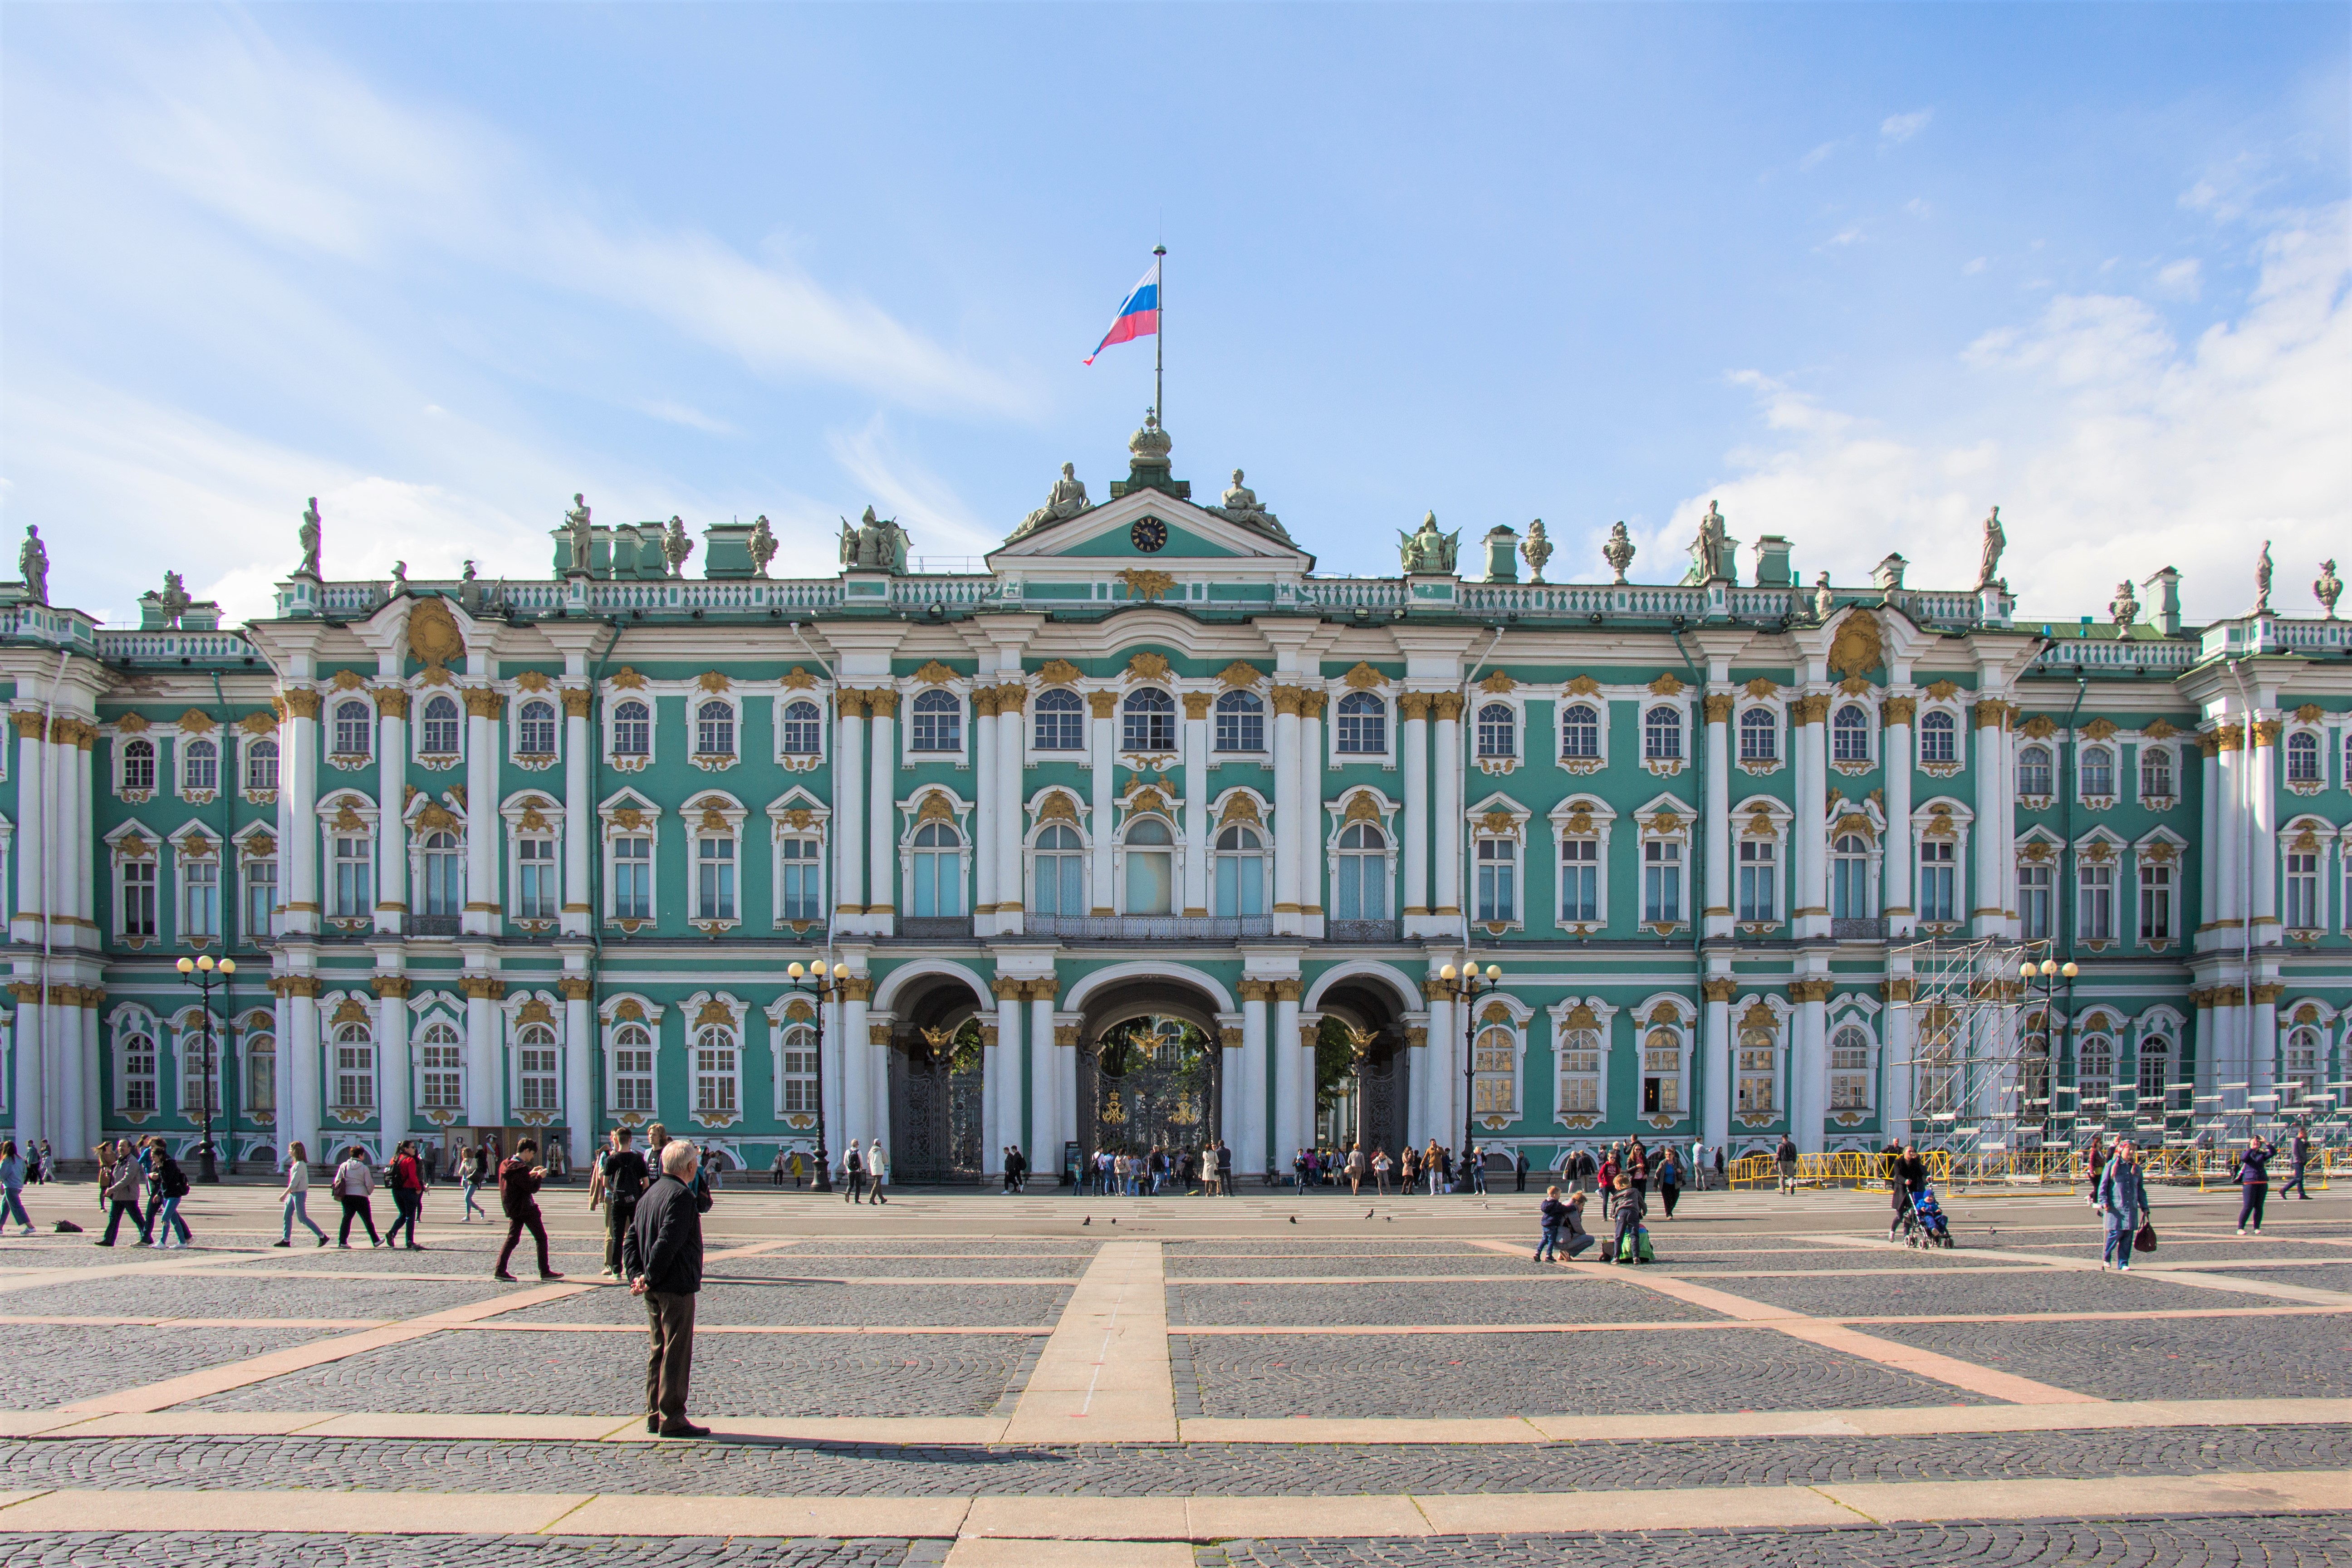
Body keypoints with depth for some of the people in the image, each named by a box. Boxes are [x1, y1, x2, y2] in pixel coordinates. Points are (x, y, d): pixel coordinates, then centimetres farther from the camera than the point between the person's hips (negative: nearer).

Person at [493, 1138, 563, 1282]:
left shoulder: (506, 1165, 7)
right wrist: (540, 1177, -4)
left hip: (513, 1209, 9)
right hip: (526, 1209, -9)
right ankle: (545, 1272, 5)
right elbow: (533, 1189, -19)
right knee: (541, 1238, 2)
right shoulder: (521, 1168, -21)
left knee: (512, 1239, 10)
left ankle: (500, 1270, 0)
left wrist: (531, 1174, 16)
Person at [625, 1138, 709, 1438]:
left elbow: (630, 1240, 11)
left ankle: (655, 1416, 20)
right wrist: (650, 1278, -16)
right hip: (677, 1288, -9)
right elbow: (668, 1242, -24)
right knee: (677, 1353, -4)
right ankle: (671, 1419, -2)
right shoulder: (681, 1195, -16)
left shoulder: (650, 1194, 13)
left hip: (655, 1290, 9)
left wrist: (636, 1275, 2)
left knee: (657, 1351, 15)